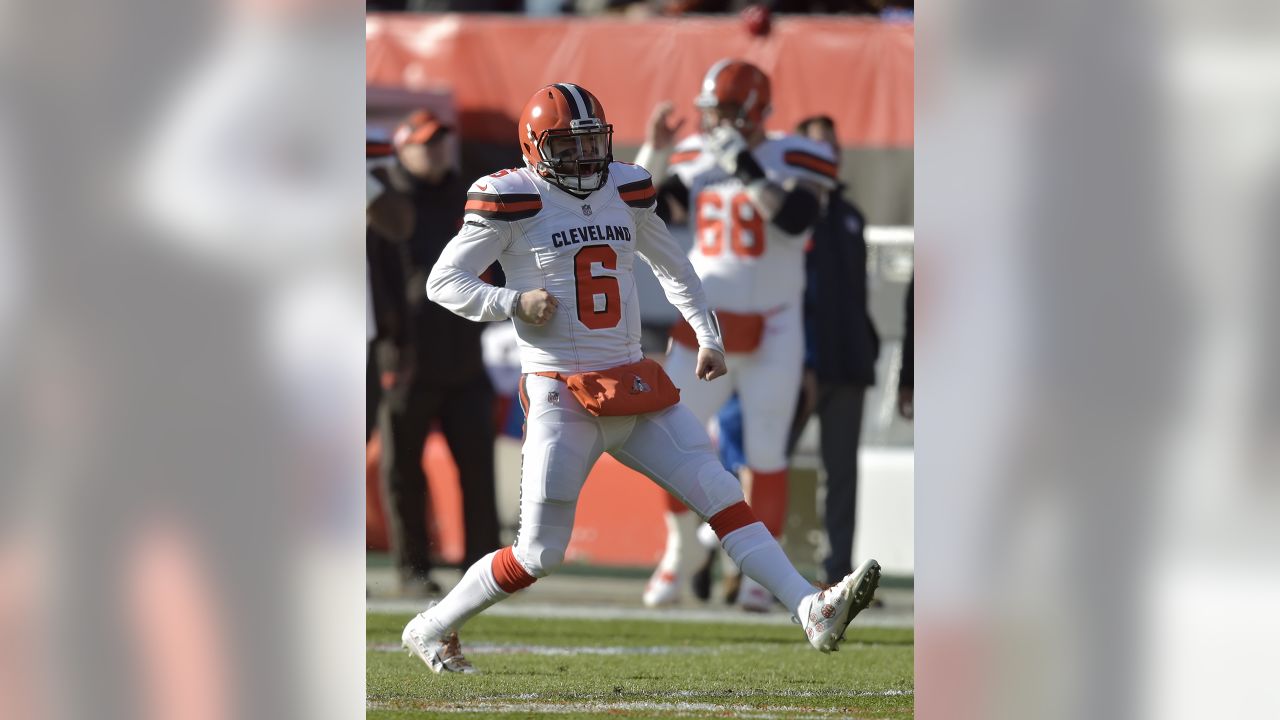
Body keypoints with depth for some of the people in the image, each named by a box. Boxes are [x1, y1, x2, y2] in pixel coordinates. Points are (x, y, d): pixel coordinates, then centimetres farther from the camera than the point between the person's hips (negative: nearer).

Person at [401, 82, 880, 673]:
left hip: (635, 387, 5)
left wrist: (707, 336, 21)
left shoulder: (626, 190, 10)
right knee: (539, 554, -3)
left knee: (721, 494, -7)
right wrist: (514, 303, -18)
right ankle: (430, 630, 17)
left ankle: (815, 612, -15)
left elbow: (671, 265, 27)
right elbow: (444, 282, -3)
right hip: (561, 396, -5)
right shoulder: (513, 200, -7)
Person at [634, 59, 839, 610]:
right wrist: (654, 154, -8)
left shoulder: (792, 160, -8)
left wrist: (745, 168, -31)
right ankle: (677, 555, 16)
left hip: (771, 337, -4)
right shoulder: (695, 159, 6)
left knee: (766, 454, -2)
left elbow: (795, 219, -26)